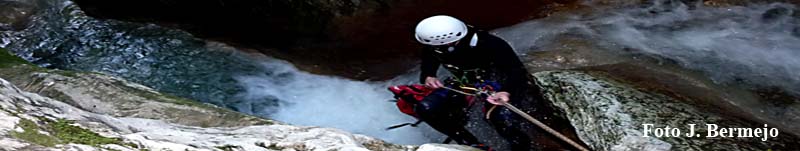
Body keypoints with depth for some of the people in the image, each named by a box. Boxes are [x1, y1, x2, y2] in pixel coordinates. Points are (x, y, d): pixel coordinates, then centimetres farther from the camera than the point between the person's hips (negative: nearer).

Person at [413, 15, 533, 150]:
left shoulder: (490, 44, -30)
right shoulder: (431, 48, -16)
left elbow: (518, 71, -27)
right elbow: (428, 67, 6)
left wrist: (508, 93, -48)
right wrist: (427, 77, -20)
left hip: (498, 85, -5)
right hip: (463, 84, 5)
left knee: (502, 118, -35)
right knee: (426, 108, -18)